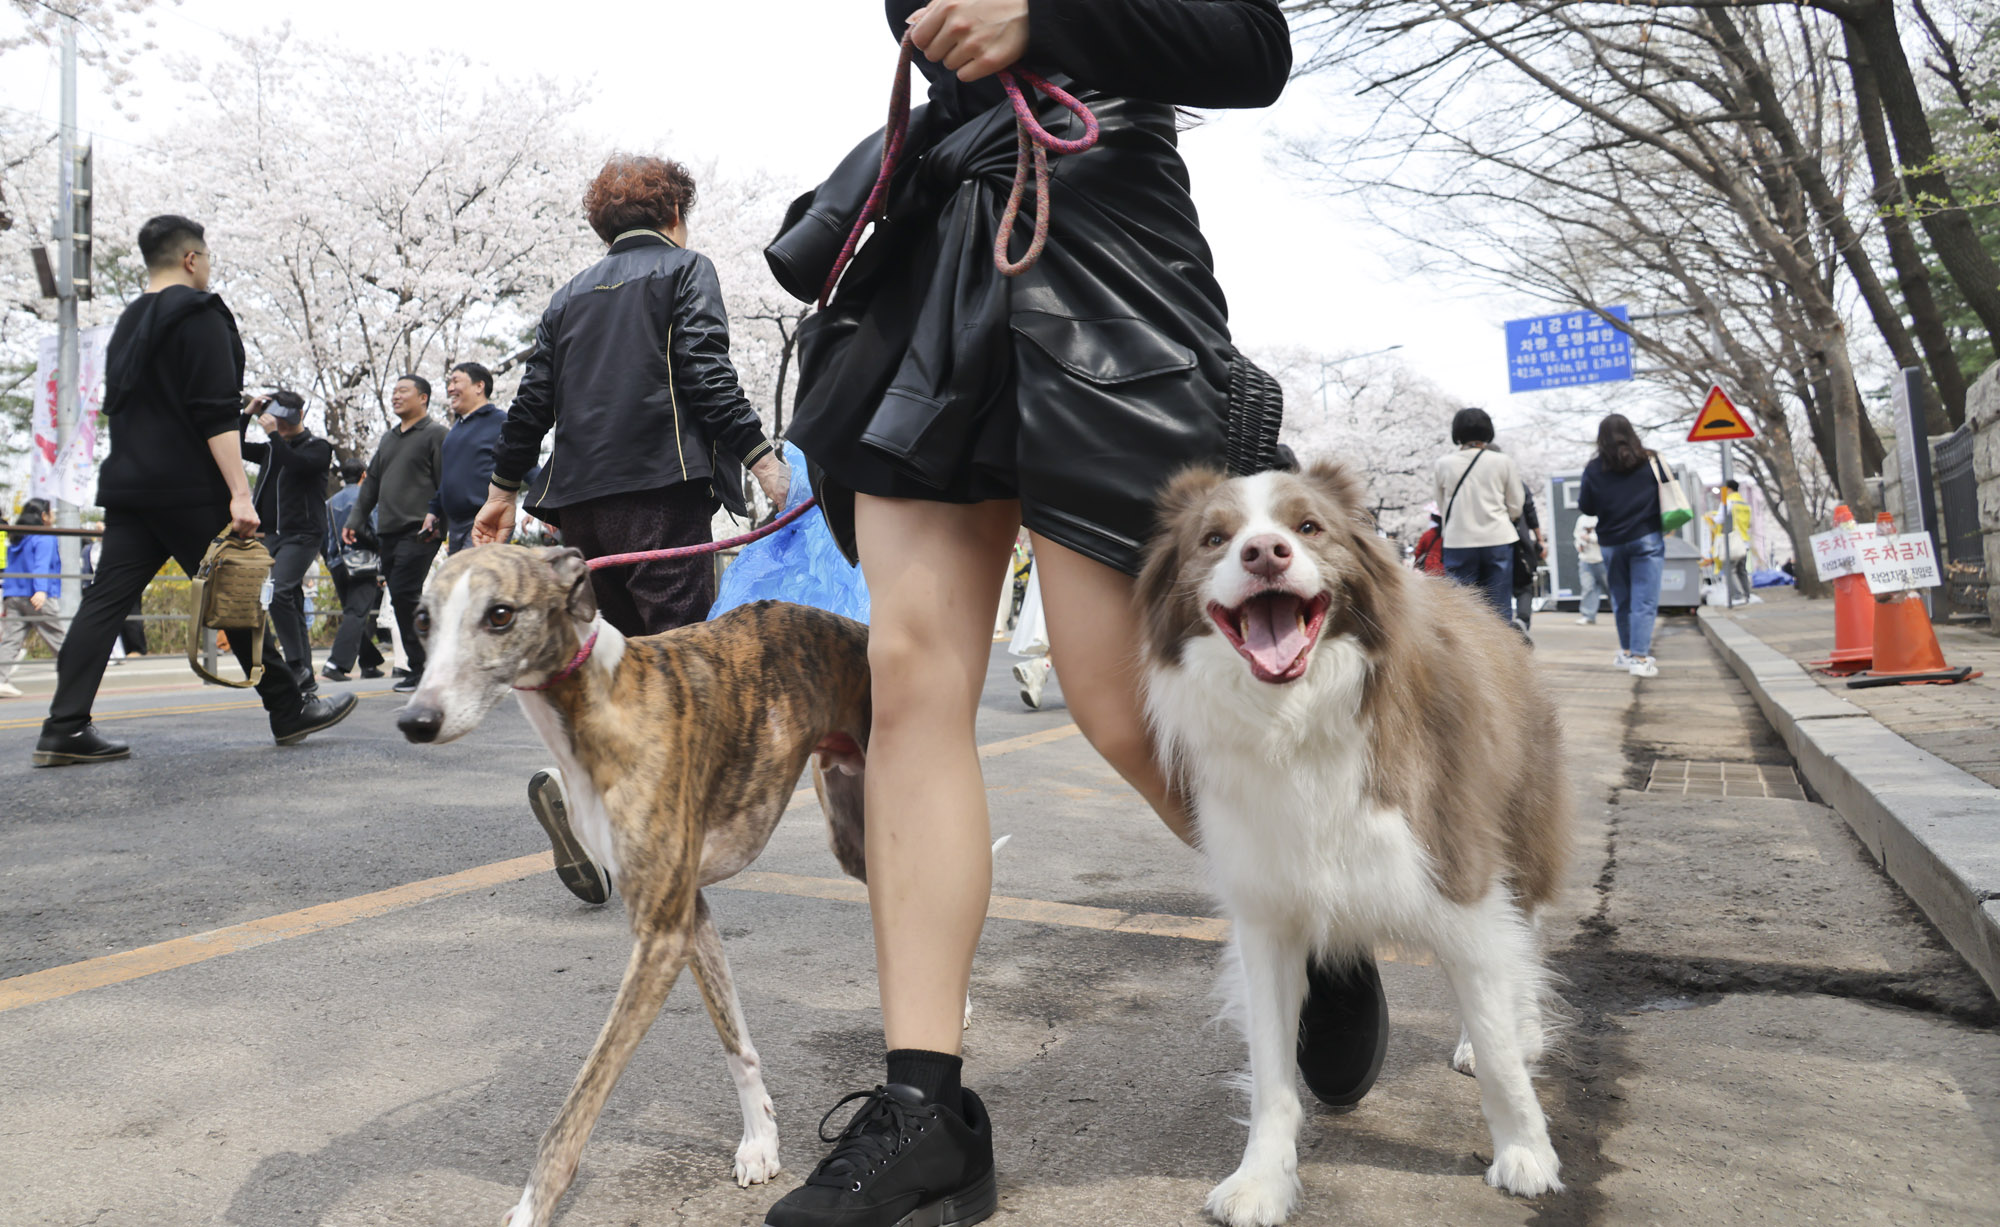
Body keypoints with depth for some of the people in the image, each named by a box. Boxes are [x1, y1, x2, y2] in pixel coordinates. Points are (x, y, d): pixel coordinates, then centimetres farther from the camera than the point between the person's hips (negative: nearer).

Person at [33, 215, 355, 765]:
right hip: (188, 489, -8)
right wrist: (239, 493, -21)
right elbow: (216, 414, -17)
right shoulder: (199, 314, -7)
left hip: (126, 486, 8)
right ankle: (290, 712, 8)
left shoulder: (129, 321, 21)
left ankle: (64, 729, -3)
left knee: (106, 600, 2)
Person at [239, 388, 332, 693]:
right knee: (292, 603, 6)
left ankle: (296, 665, -19)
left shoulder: (318, 448, 0)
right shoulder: (272, 449, 21)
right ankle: (306, 677, 8)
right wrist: (248, 414, 10)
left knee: (279, 593, -24)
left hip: (301, 535, -7)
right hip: (270, 533, 7)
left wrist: (273, 434, -14)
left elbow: (297, 465, -18)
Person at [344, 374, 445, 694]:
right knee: (402, 600, 5)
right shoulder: (389, 437, 23)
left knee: (404, 595, -15)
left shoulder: (435, 434, -1)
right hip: (387, 533, 8)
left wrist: (436, 520, -18)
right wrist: (355, 520, 19)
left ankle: (422, 668, -8)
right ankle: (419, 667, 10)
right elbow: (372, 482, 25)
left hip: (418, 532, -8)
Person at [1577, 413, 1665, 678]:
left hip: (1611, 544, 2)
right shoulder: (1650, 461, -1)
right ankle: (1639, 657, -11)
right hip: (1647, 539, -1)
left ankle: (1626, 652, 24)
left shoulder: (1594, 469, -3)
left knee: (1621, 601, 15)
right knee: (1645, 601, -4)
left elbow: (1586, 507, 1)